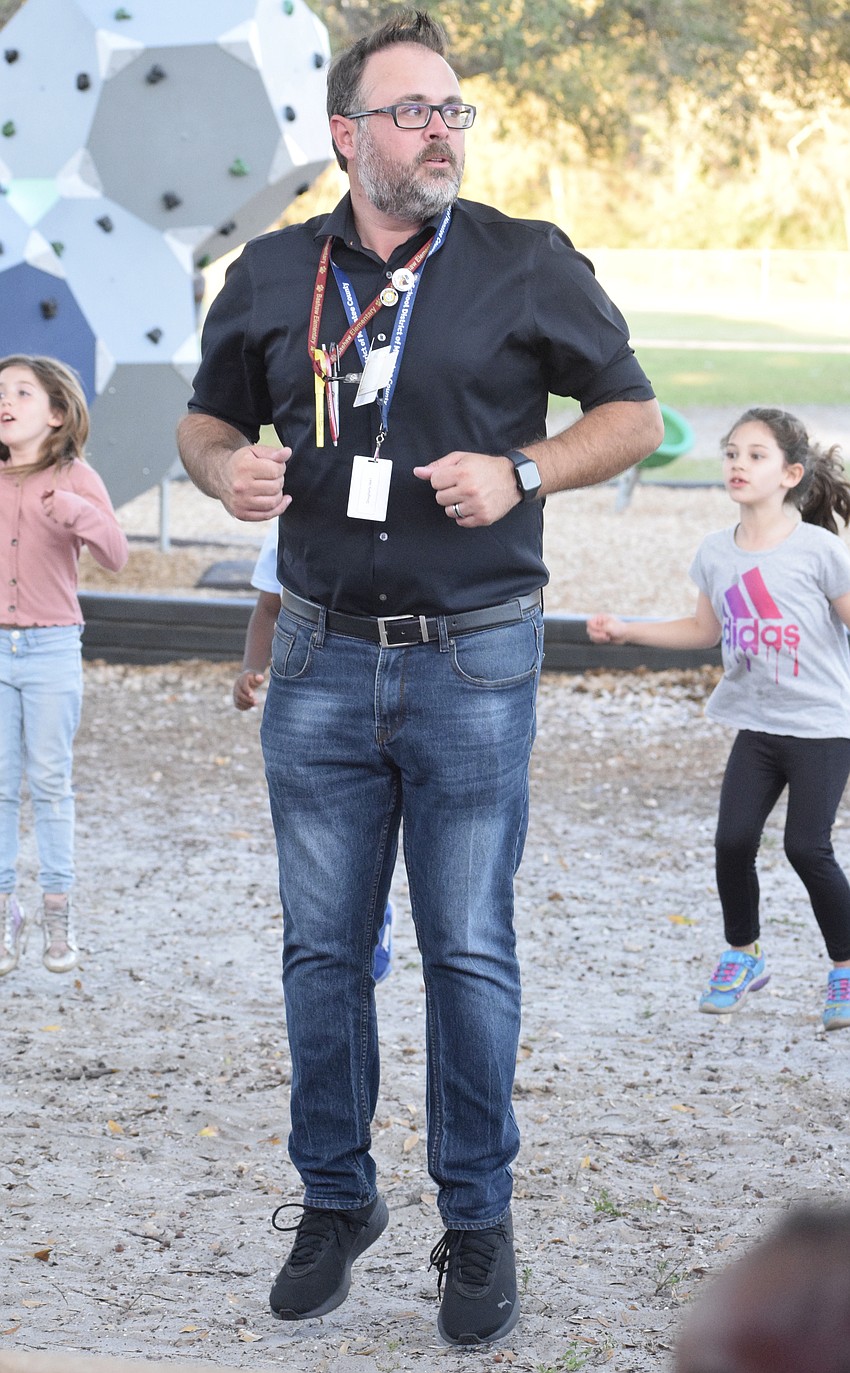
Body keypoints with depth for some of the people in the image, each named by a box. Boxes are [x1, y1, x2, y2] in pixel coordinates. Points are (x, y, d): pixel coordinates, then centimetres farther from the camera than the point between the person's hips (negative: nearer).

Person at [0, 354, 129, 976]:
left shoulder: (75, 479, -2)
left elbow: (116, 556, -12)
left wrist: (77, 514, -28)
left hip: (52, 650, -2)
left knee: (50, 782, 3)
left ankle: (58, 912, 11)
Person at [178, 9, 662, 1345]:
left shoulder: (528, 265, -1)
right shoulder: (273, 275, 6)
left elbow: (634, 414, 5)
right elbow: (208, 421, 18)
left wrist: (522, 471, -13)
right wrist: (227, 469, -6)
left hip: (474, 660, -2)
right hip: (322, 659, 3)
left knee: (471, 952, 1)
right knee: (322, 948, 8)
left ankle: (478, 1223, 13)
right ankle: (337, 1199, 23)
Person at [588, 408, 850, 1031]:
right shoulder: (717, 553, 3)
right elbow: (705, 629, 18)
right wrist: (624, 630, 13)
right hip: (756, 725, 4)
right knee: (733, 840, -6)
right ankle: (742, 956, 18)